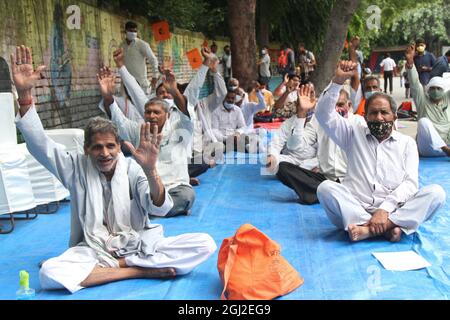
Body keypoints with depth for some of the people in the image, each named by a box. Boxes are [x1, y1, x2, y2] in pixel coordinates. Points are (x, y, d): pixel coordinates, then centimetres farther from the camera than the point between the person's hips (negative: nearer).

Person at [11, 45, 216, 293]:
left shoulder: (132, 169, -5)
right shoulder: (77, 167, 0)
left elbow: (160, 208, -19)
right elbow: (39, 143, -12)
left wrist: (150, 170, -40)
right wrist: (24, 93, -25)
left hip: (139, 246, 0)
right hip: (94, 250, 1)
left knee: (205, 244, -20)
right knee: (49, 273, -32)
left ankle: (122, 263, -17)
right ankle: (143, 269, -22)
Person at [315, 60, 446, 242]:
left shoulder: (407, 143, 14)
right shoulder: (354, 134, 18)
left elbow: (410, 183, 1)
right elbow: (323, 114, 6)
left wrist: (385, 210, -15)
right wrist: (338, 80, -5)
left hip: (395, 211, 0)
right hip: (356, 209, 0)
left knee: (436, 192, -23)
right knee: (326, 188, -26)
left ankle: (368, 229, -35)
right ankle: (387, 228, -32)